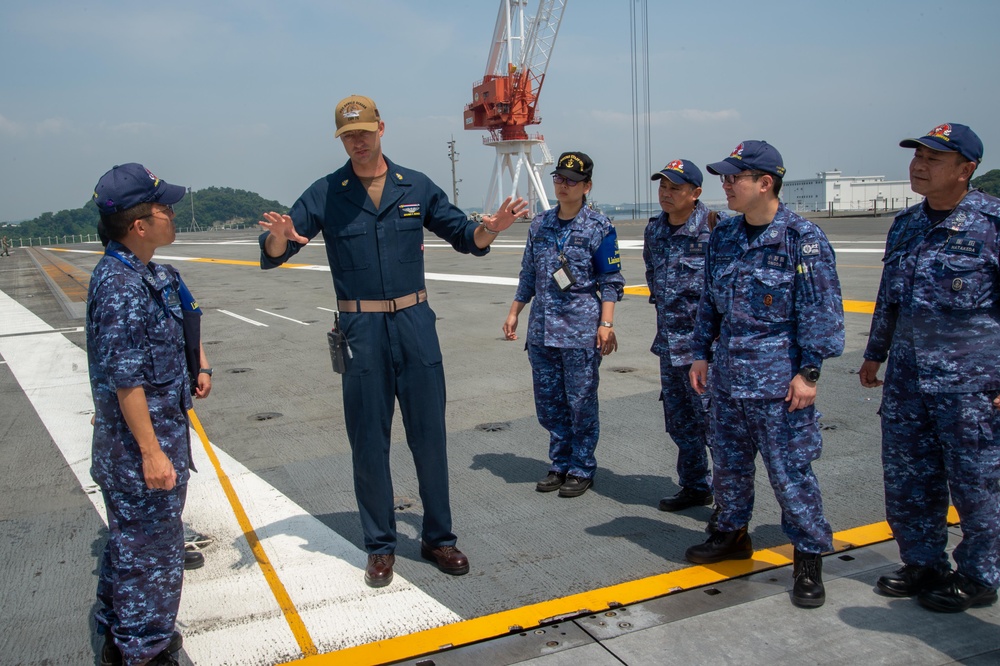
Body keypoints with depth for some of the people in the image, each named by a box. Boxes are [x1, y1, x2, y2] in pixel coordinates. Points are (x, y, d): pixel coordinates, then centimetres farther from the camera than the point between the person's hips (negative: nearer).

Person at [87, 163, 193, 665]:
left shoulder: (141, 274, 8)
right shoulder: (122, 287, -23)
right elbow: (125, 380, -24)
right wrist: (152, 452, -22)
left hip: (155, 428, 10)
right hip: (142, 438, -10)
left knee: (129, 538, 21)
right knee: (151, 545, 3)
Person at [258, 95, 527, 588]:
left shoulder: (416, 187, 6)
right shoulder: (324, 195, 1)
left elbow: (464, 237, 12)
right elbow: (272, 255, -2)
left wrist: (490, 227, -10)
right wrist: (279, 236, -26)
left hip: (415, 323, 1)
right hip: (361, 329, -1)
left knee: (429, 435, 7)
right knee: (368, 441, 5)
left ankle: (438, 538, 23)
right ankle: (380, 546, 21)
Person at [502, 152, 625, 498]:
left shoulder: (599, 227, -3)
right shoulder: (539, 224, 11)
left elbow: (611, 281, -4)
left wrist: (606, 324, -12)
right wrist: (514, 312, 15)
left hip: (581, 330, -5)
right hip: (541, 329, 5)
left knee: (581, 403, 2)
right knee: (548, 403, 11)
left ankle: (582, 469, 18)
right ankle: (560, 464, 27)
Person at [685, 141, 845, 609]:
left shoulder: (802, 238, -11)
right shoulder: (723, 236, 8)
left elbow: (821, 310, -11)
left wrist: (809, 371, -14)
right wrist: (701, 354, 13)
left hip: (779, 380, -6)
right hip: (728, 375, 7)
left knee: (790, 470, 1)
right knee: (729, 463, 17)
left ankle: (809, 557, 17)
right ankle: (733, 533, 37)